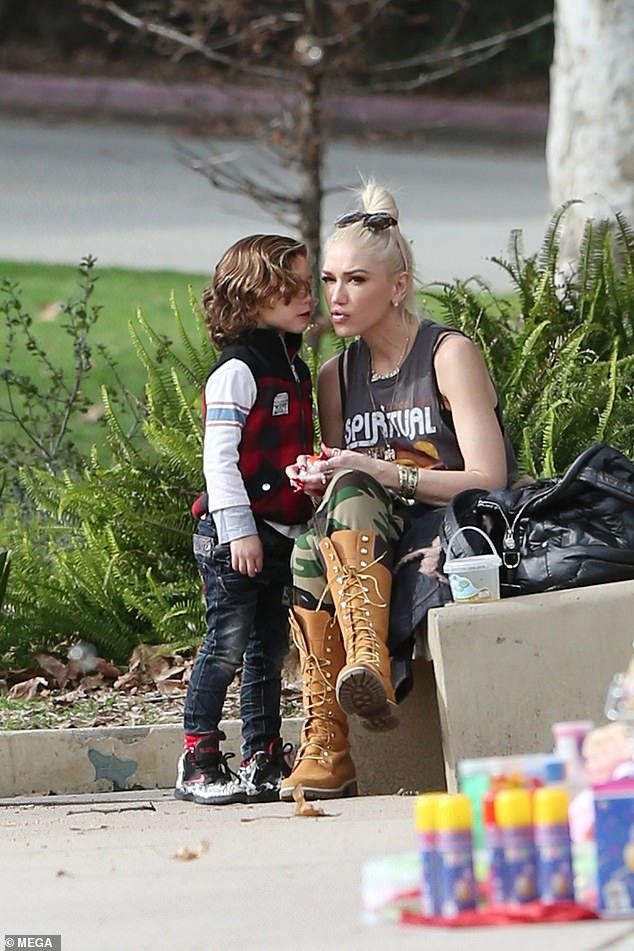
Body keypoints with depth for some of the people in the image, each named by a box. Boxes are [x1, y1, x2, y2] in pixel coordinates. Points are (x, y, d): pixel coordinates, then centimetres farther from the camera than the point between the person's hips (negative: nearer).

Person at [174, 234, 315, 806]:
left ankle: (264, 760, 15)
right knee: (227, 647, -8)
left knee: (270, 650, 10)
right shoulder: (237, 372, -11)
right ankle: (199, 763, -4)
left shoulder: (296, 371, 15)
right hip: (234, 535, -8)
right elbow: (219, 457, -16)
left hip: (282, 535, 8)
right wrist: (238, 530, -20)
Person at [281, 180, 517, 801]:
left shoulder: (449, 354, -4)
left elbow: (489, 480, -11)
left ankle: (370, 663, -52)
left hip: (454, 536, -5)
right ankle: (326, 750, -39)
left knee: (351, 495, -33)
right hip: (368, 543, 5)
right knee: (309, 552, -30)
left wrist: (383, 474, -20)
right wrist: (318, 482, -8)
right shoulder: (336, 377, 15)